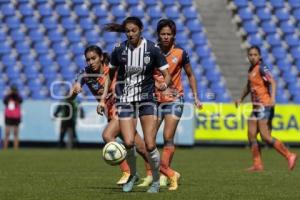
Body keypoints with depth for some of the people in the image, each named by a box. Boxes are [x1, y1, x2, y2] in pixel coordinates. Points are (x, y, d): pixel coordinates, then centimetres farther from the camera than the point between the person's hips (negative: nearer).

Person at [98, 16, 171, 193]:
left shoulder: (152, 49, -6)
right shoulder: (119, 50, -2)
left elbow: (167, 74, -3)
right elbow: (110, 75, 12)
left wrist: (165, 83, -25)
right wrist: (103, 99, 7)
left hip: (147, 99, -1)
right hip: (125, 100, 1)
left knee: (150, 145, -9)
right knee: (128, 143, -14)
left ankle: (156, 181, 13)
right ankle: (133, 175, 15)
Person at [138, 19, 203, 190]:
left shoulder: (180, 53, -4)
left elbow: (190, 75, 8)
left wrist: (196, 97, 4)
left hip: (174, 100, -2)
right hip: (155, 99, 2)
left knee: (168, 138, -11)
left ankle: (164, 175, -4)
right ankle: (150, 175, 10)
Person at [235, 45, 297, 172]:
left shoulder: (262, 68, -10)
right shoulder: (251, 70, 16)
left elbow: (272, 82, -22)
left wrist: (272, 98, -36)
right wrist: (241, 98, 36)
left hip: (264, 105, -9)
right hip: (256, 106, 9)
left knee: (265, 136, -15)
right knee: (251, 135, 4)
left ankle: (289, 156, -10)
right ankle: (257, 165, 8)